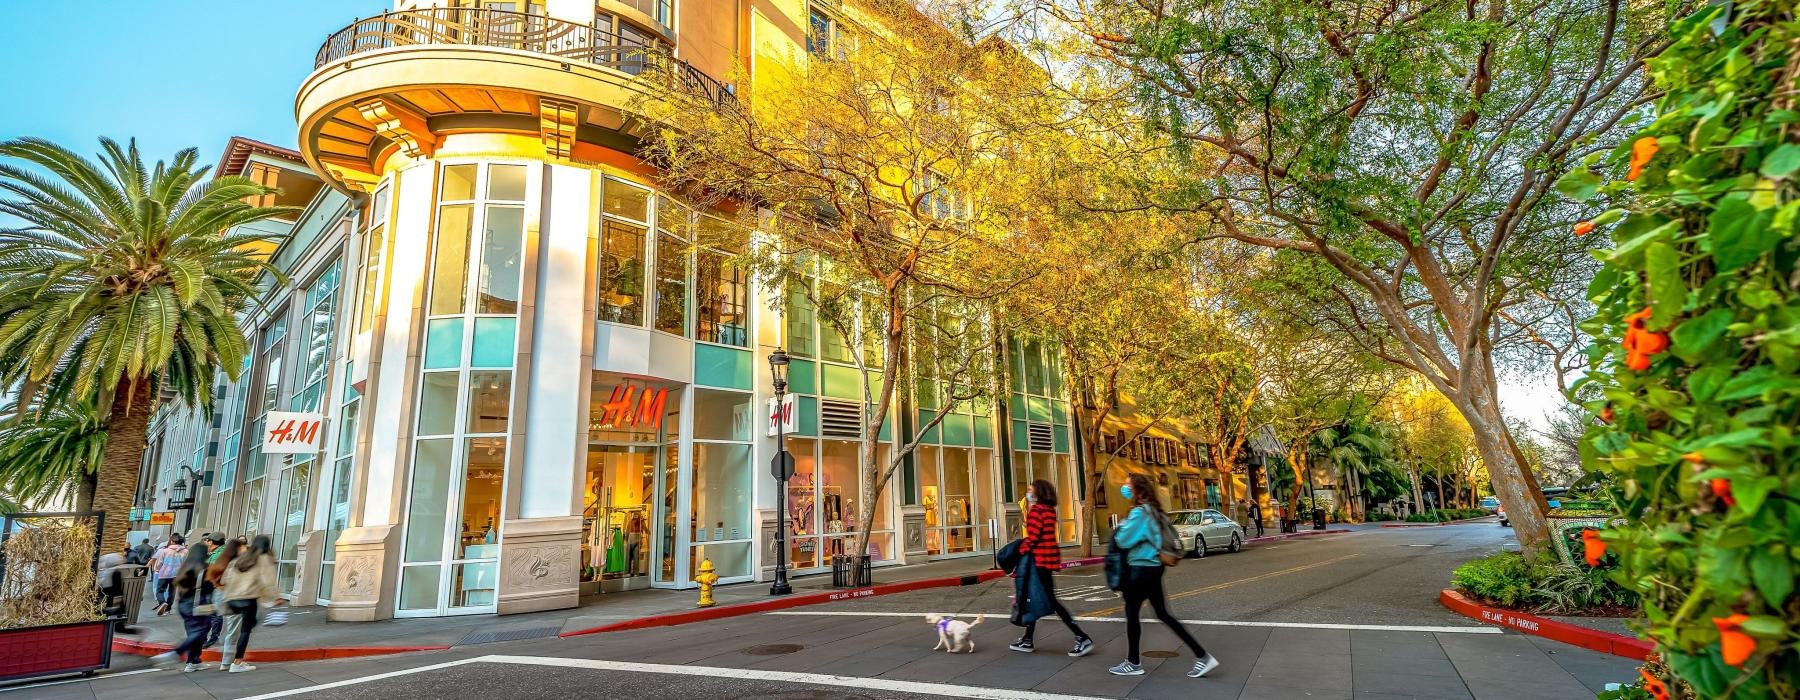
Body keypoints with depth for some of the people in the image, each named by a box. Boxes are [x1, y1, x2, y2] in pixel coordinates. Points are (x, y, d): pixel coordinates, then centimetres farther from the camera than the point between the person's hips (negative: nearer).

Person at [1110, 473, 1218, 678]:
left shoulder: (1139, 512, -18)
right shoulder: (1153, 510, 9)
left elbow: (1123, 540, -19)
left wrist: (1121, 527, -1)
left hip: (1141, 569, -9)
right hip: (1154, 567, 9)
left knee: (1131, 613, 5)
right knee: (1163, 614, 12)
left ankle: (1133, 663, 16)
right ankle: (1202, 656, 10)